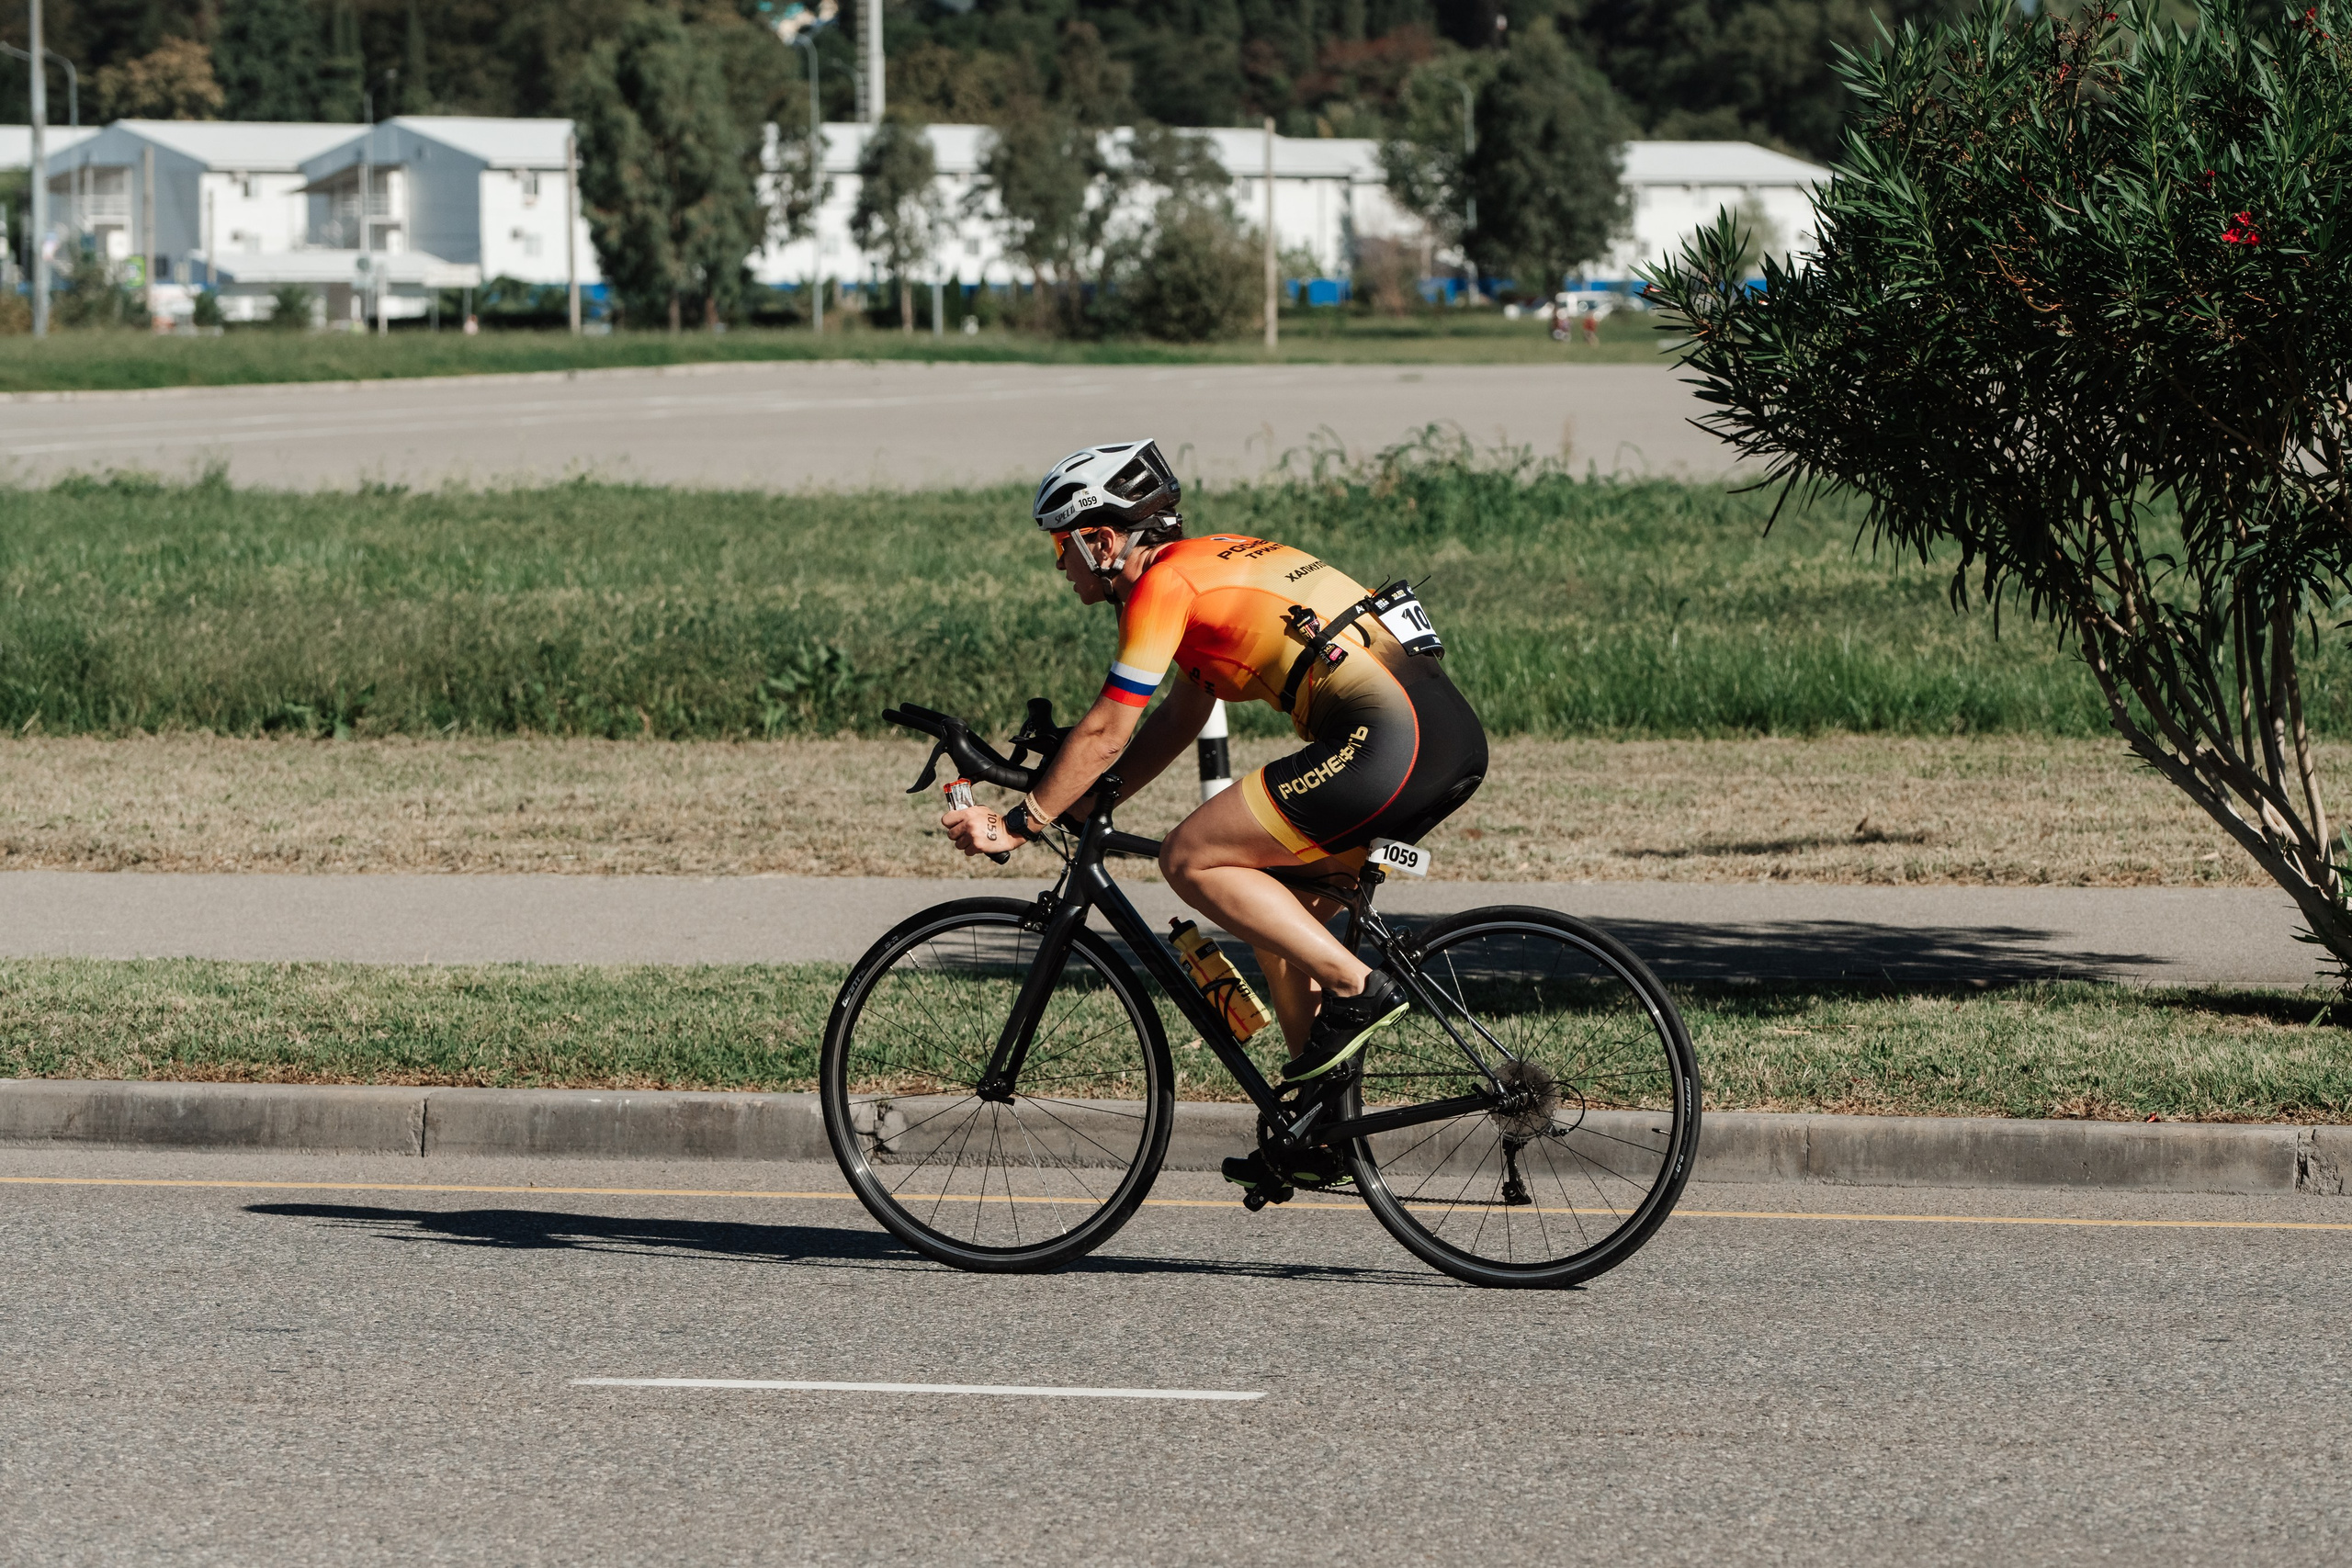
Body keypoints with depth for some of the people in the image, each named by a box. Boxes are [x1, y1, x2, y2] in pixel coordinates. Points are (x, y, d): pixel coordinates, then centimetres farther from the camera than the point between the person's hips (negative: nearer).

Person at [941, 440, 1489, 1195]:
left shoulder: (1164, 582, -3)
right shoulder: (1216, 562, 26)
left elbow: (1105, 734, -2)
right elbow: (1175, 724, 33)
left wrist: (1018, 824, 7)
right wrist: (1075, 809, 30)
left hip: (1389, 736, -10)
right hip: (1454, 734, 10)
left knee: (1190, 859, -6)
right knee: (1282, 914, 19)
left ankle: (1358, 989, -8)